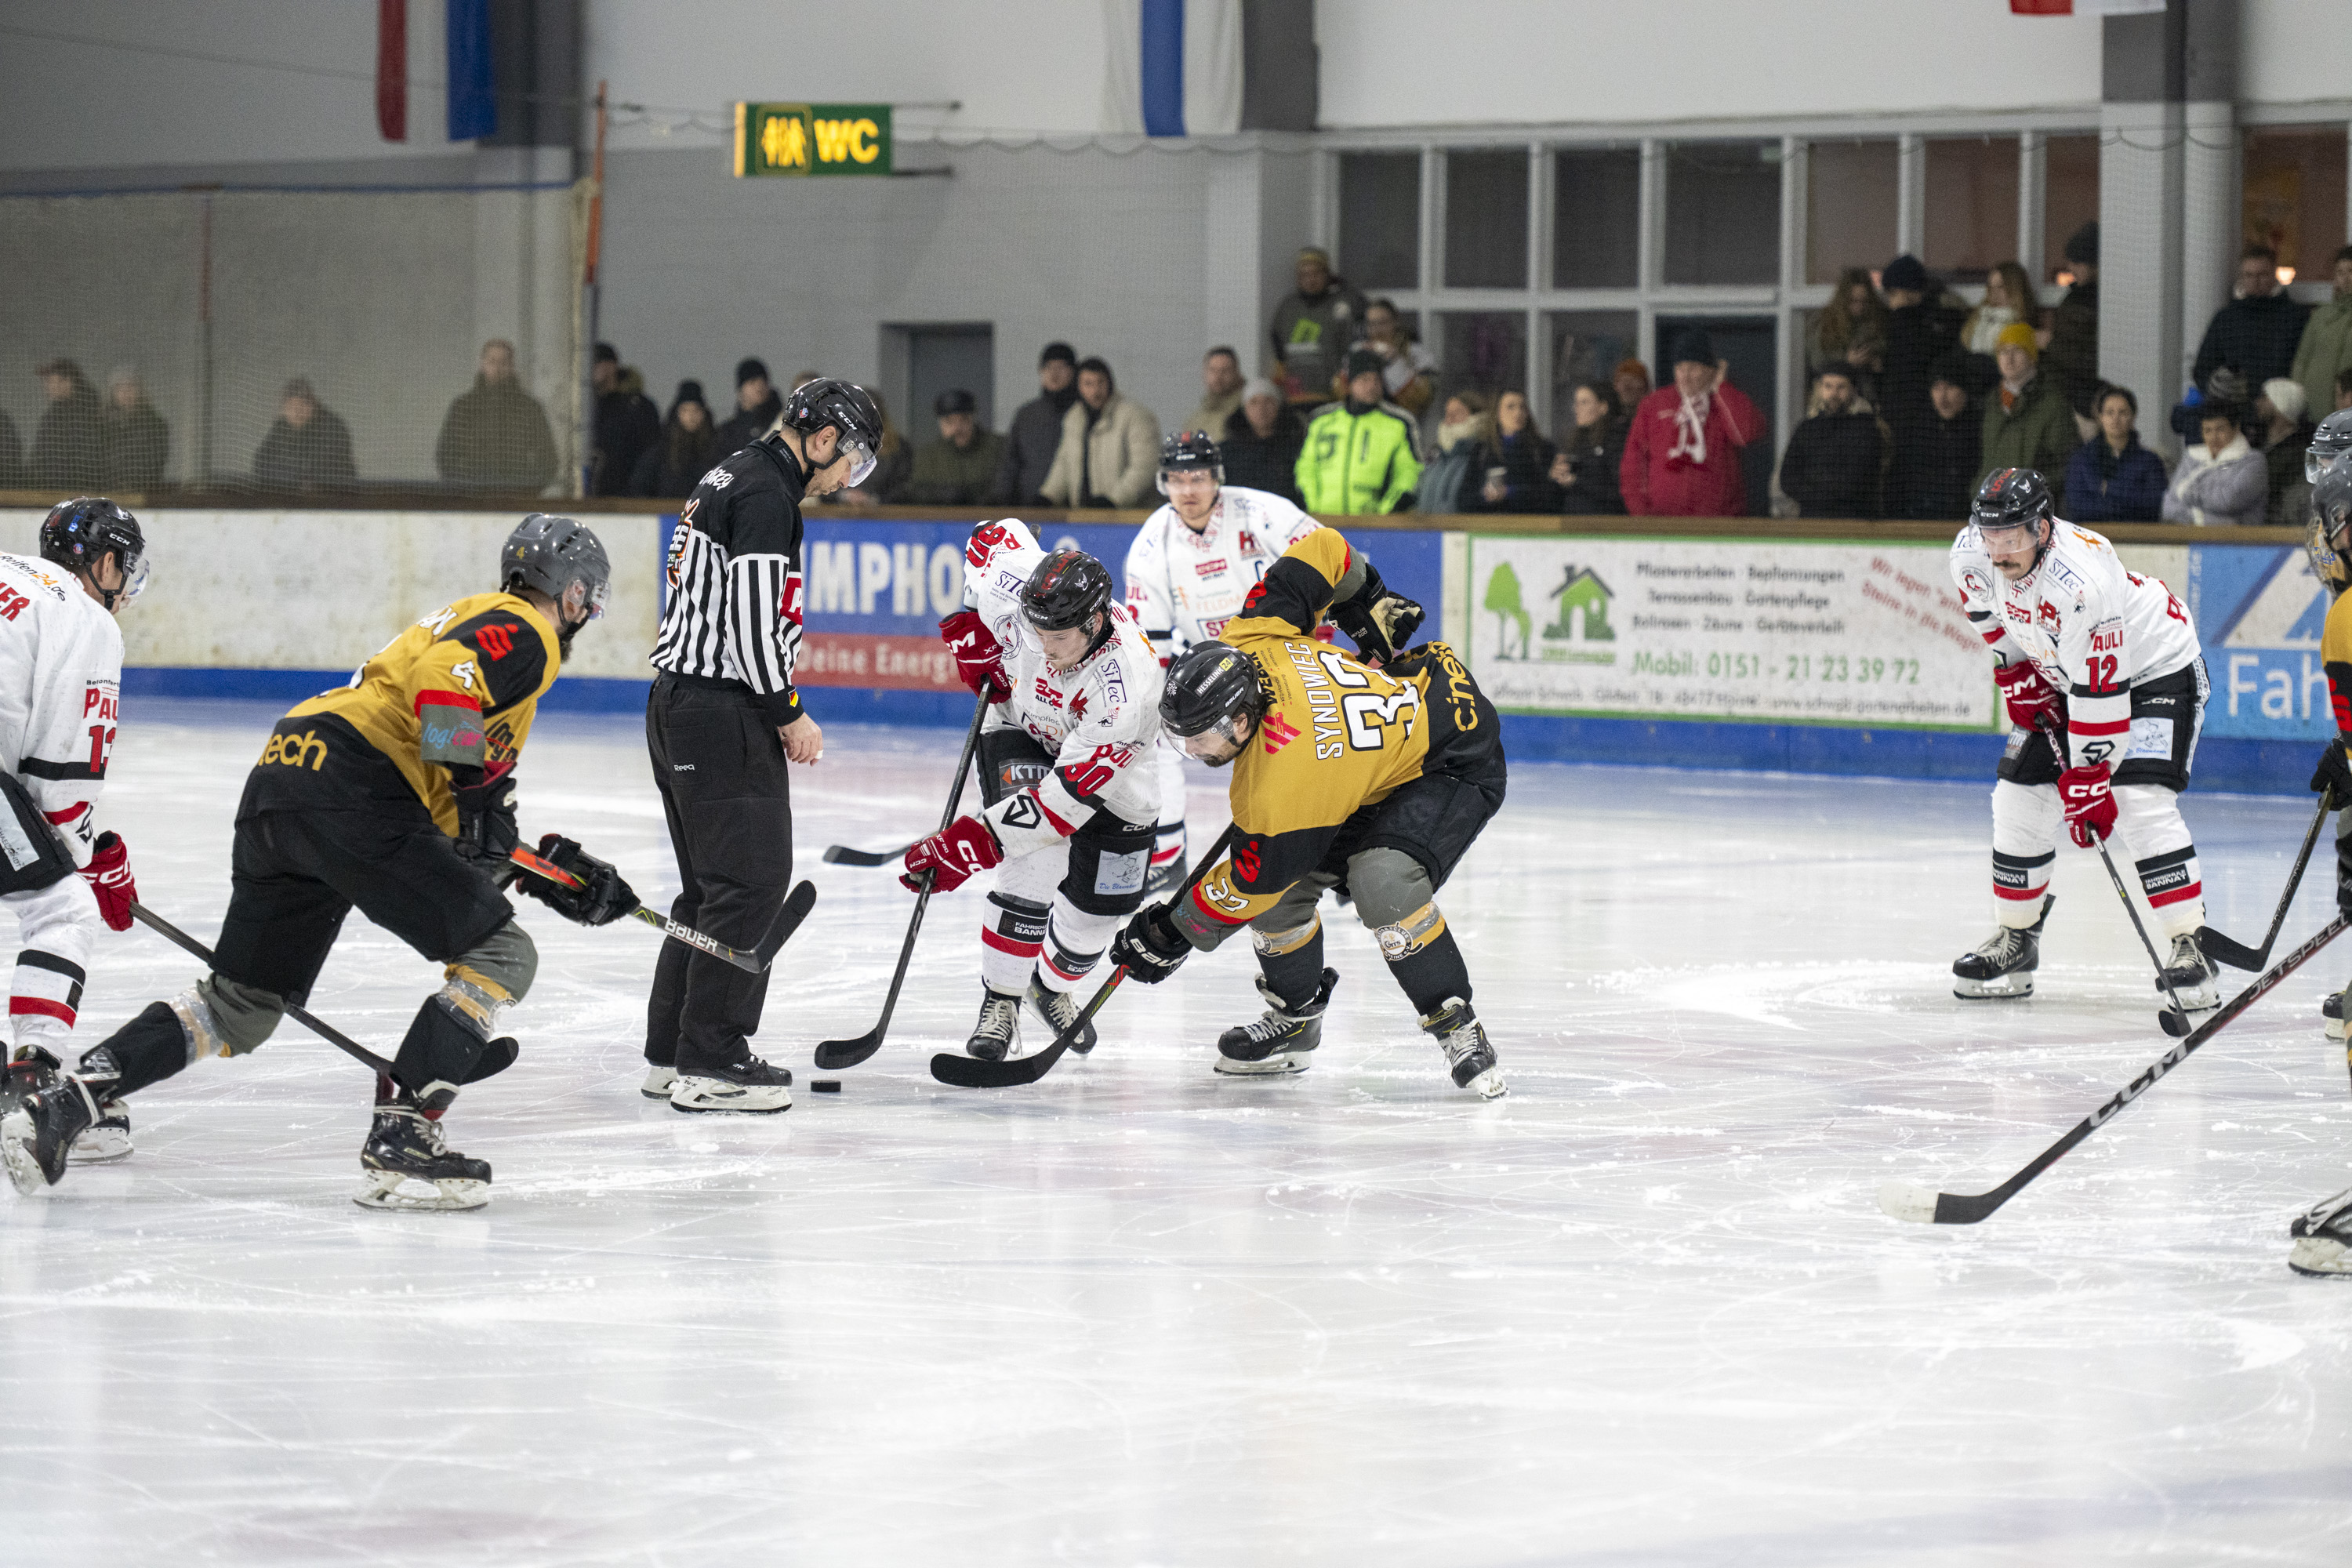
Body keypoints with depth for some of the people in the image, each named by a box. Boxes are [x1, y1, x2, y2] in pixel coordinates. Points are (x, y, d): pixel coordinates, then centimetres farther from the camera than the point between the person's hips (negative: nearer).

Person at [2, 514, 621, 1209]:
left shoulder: (476, 620, 32)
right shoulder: (524, 632, 2)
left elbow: (470, 823, 33)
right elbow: (442, 680, -21)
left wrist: (556, 869, 29)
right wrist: (476, 777, -19)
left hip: (276, 787, 9)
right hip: (351, 789, -9)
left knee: (240, 1006, 18)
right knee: (500, 956, -3)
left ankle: (59, 1107, 9)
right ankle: (400, 1145, -11)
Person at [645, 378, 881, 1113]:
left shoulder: (730, 479, 18)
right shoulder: (767, 494, -15)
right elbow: (749, 619, -21)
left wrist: (773, 708, 20)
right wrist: (788, 714, -11)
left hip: (678, 702, 11)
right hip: (722, 713, -11)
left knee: (713, 885, 16)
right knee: (752, 879, -8)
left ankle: (670, 1054, 19)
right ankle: (709, 1065, -10)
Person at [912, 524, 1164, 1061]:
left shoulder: (1125, 689, -43)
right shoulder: (1021, 583, -34)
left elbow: (1066, 797, -44)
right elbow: (993, 536, -7)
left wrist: (972, 842, -47)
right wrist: (975, 630, -15)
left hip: (1108, 765, -1)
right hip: (1022, 727, 1)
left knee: (1101, 897, 1)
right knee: (1034, 869, -20)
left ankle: (1052, 986, 31)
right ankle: (1000, 1002, -9)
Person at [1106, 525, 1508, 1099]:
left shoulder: (1280, 785, -36)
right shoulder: (1247, 642, -19)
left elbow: (1250, 885, -22)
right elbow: (1323, 550, -8)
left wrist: (1171, 934, -8)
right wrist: (1371, 609, 9)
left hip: (1456, 763, -10)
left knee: (1383, 884, -33)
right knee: (1283, 884, 0)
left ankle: (1457, 1029, -16)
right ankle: (1295, 1017, 22)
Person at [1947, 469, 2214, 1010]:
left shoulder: (2081, 579, -39)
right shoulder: (1972, 555, -18)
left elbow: (2099, 691, -34)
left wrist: (2088, 779, -30)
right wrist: (2014, 670, 3)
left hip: (2155, 668, -7)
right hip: (2058, 672, 7)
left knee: (2143, 803, -22)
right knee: (2020, 797, 1)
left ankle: (2189, 949, -17)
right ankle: (2015, 942, 15)